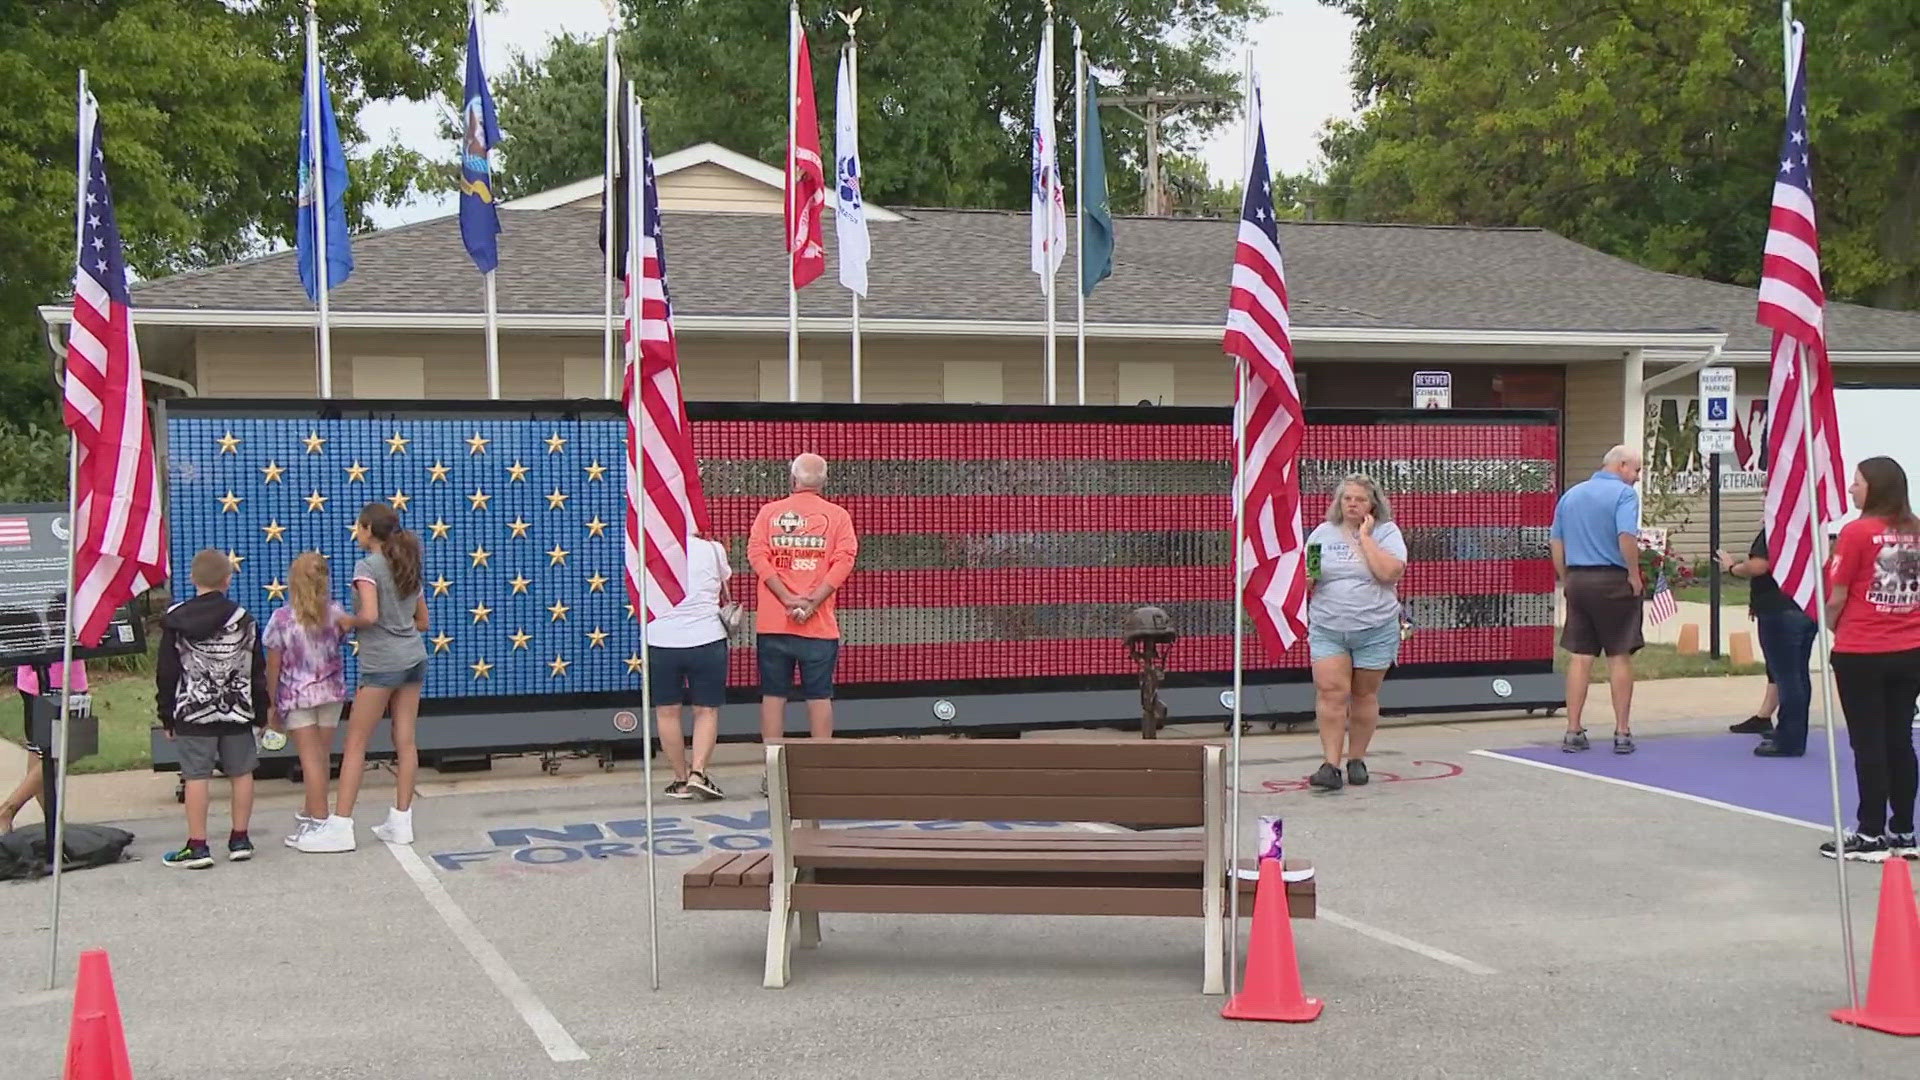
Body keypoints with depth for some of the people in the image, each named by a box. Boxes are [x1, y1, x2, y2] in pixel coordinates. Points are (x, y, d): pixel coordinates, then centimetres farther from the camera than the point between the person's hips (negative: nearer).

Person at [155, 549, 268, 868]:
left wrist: (167, 716, 7)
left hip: (193, 712, -1)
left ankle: (197, 846, -1)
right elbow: (258, 671, 4)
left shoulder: (175, 620, -2)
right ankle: (240, 840, 14)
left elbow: (166, 673, 0)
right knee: (241, 772, 10)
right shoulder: (244, 620, 1)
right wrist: (260, 713, 12)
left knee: (196, 776, 0)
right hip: (237, 711, 1)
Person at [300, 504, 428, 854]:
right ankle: (401, 821, 11)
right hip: (414, 658, 7)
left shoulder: (367, 566, -9)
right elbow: (422, 622, 18)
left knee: (355, 745, -1)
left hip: (381, 664, -7)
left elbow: (369, 615, -22)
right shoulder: (407, 568, 13)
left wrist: (347, 622, -3)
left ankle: (340, 826, 0)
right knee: (405, 741, 8)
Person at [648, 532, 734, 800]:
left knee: (667, 712, 10)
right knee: (706, 710, 7)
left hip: (660, 640, 0)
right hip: (706, 638, 0)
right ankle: (698, 773, -8)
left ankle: (681, 779, 12)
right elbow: (725, 593, 15)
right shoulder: (712, 549, 2)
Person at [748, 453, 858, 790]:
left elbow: (757, 555, -5)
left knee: (773, 695, 5)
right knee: (819, 696, 4)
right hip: (819, 624, -1)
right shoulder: (837, 516, 4)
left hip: (772, 623, 1)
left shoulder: (769, 512, 7)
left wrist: (788, 599, -11)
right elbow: (844, 560, -8)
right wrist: (812, 602, -12)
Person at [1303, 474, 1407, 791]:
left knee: (1365, 695, 7)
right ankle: (1331, 765, -12)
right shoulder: (1322, 533, 8)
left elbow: (1389, 573, -16)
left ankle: (1356, 759, 21)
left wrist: (1365, 536, -13)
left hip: (1375, 629, -1)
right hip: (1328, 628, 1)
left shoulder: (1386, 532, 0)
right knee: (1331, 692, -11)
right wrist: (1307, 577, -10)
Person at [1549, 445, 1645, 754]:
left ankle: (1573, 731, 7)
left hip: (1576, 579, 5)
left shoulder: (1571, 494, 13)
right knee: (1620, 657, 3)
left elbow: (1555, 542, 13)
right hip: (1613, 580, -5)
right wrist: (1635, 576, -11)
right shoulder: (1624, 493, -7)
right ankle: (1622, 733, 6)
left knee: (1580, 657, 7)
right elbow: (1626, 537, -21)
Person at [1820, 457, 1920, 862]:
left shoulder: (1857, 532, -12)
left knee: (1868, 743, 2)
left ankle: (1871, 836, 6)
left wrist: (1831, 629, 10)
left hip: (1861, 655, -5)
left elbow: (1837, 598, -8)